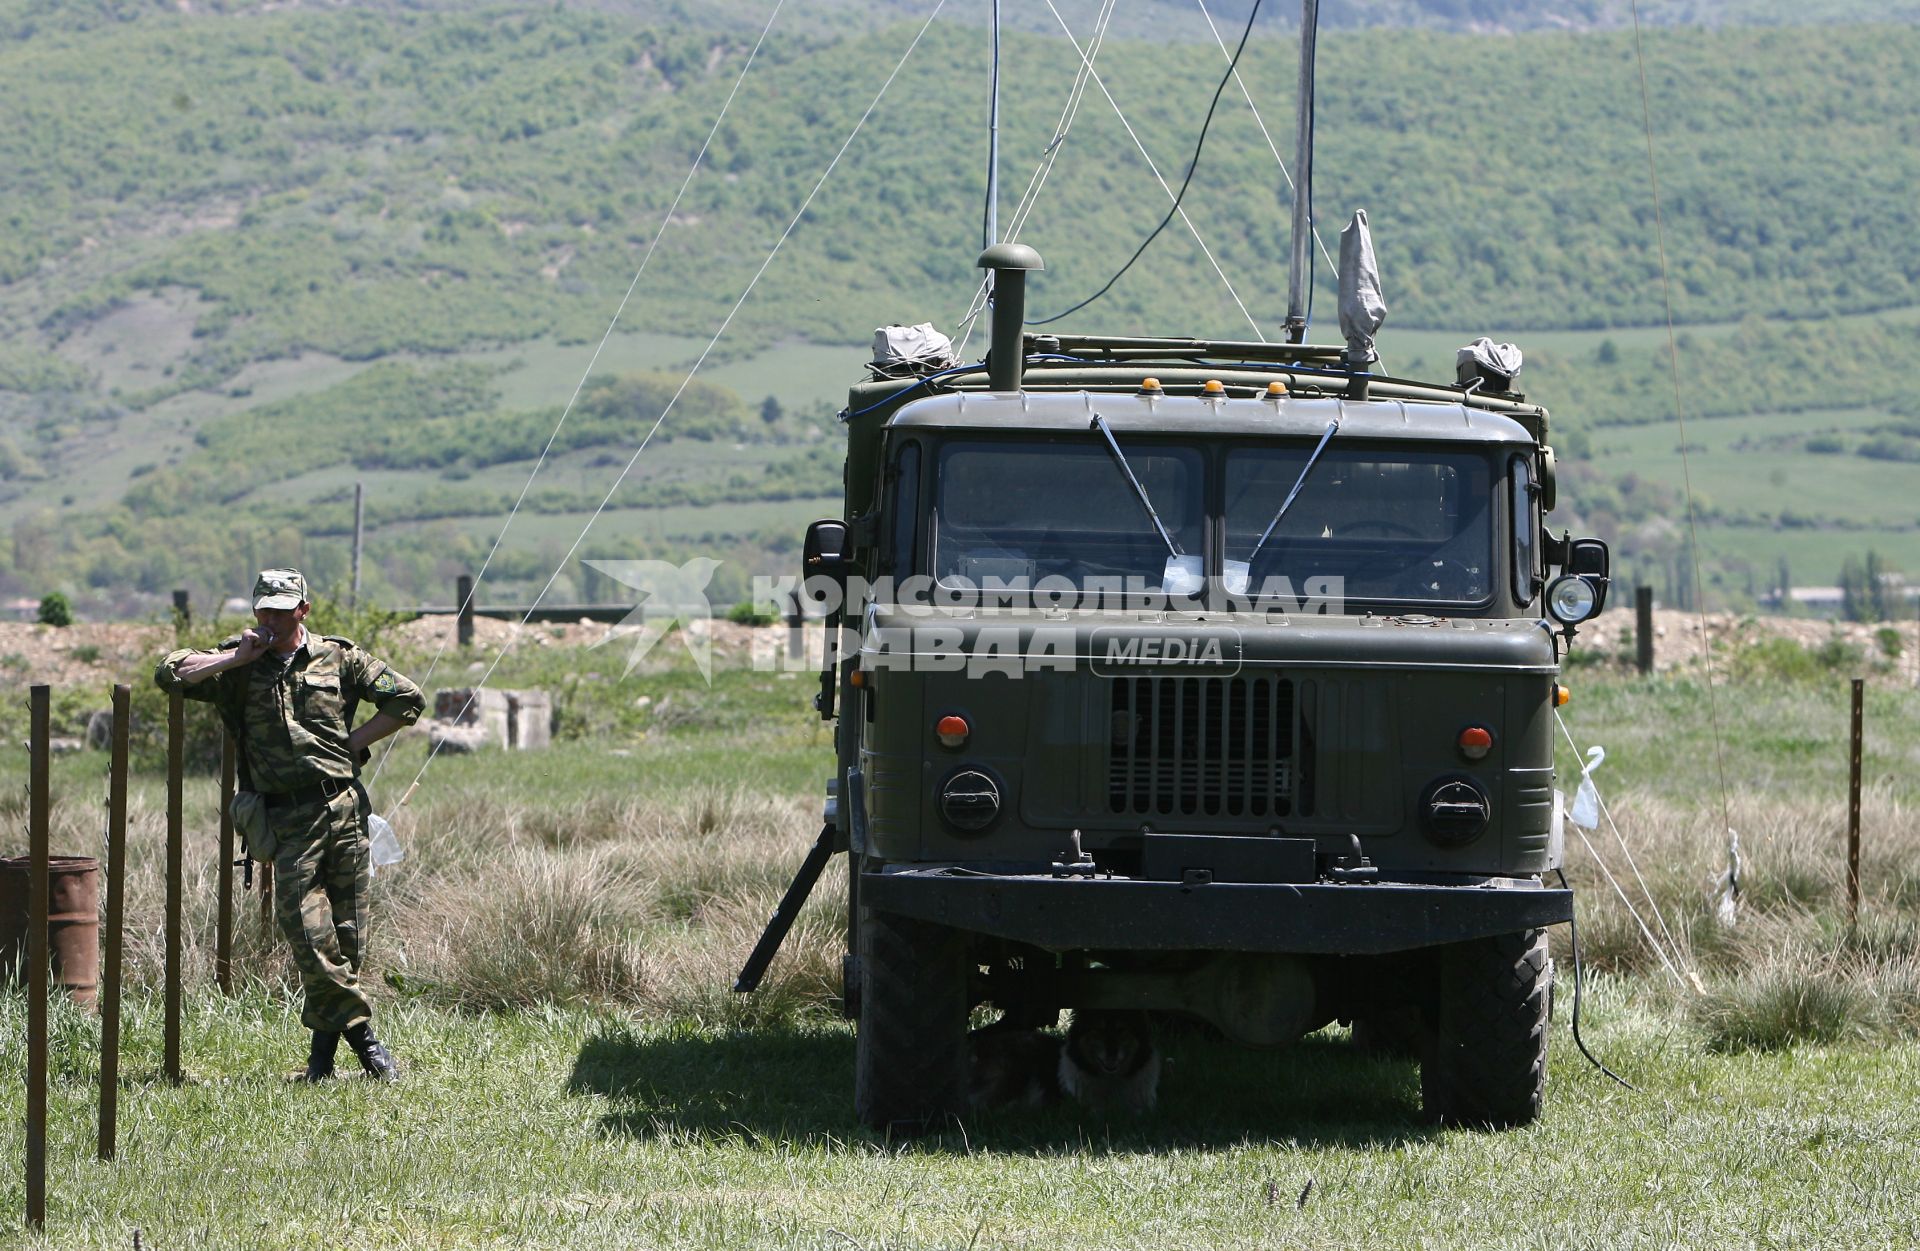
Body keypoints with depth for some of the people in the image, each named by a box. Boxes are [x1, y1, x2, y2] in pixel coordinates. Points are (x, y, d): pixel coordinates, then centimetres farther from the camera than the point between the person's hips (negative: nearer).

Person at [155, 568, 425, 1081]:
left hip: (344, 806, 1)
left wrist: (355, 742, 3)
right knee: (307, 933, -13)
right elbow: (170, 674, -2)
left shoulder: (340, 658, 9)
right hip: (287, 821, -1)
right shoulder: (239, 666, 9)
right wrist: (238, 657, -5)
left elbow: (407, 700, 11)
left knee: (348, 934, 1)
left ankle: (324, 1041, 12)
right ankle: (361, 1031, -4)